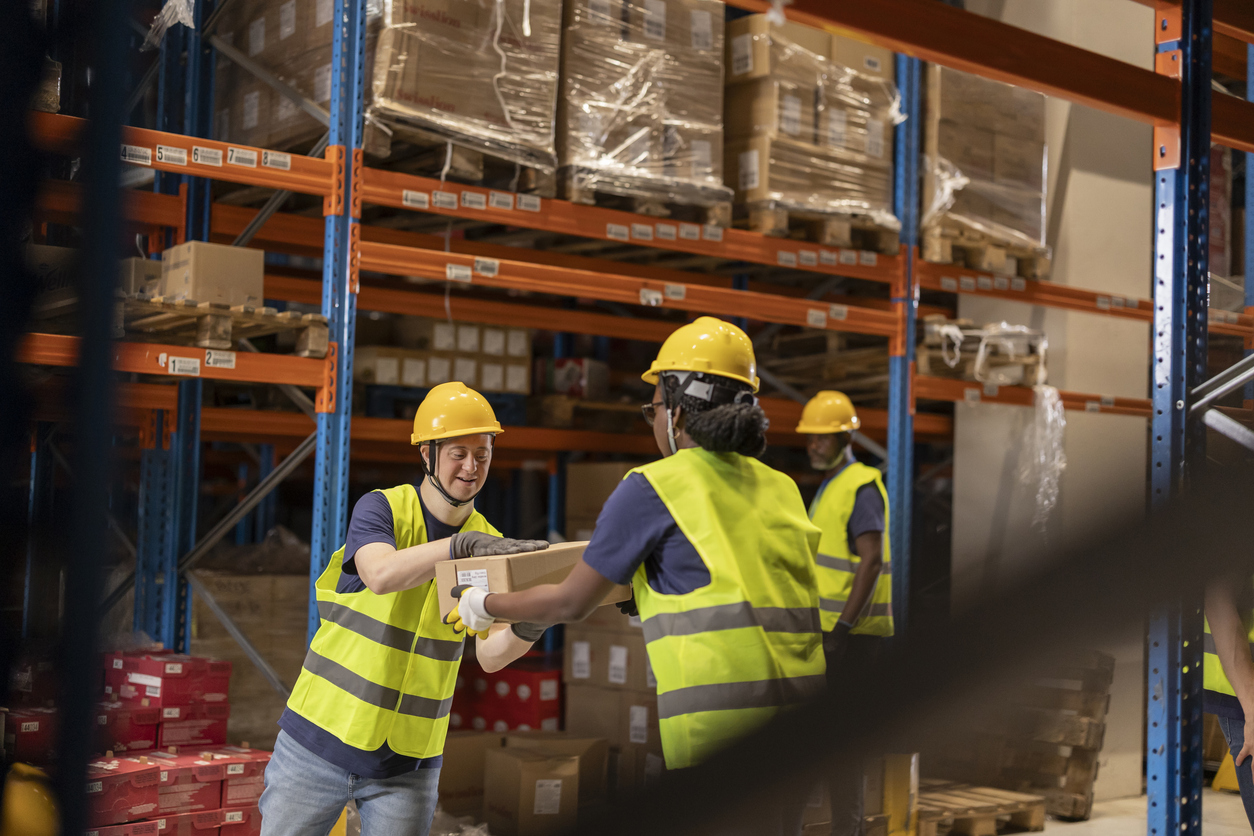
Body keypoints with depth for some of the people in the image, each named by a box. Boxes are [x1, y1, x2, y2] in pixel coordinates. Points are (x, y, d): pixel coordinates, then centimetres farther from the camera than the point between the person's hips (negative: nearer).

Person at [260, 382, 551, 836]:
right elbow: (381, 575, -32)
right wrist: (463, 544, -44)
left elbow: (490, 653, -12)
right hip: (319, 743, -2)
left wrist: (526, 629, -34)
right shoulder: (380, 508, -9)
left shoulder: (490, 546, 0)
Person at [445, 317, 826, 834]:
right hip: (797, 714, 6)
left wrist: (485, 606, 23)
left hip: (718, 721, -6)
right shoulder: (781, 490, 15)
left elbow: (571, 603, 6)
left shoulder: (653, 488, -1)